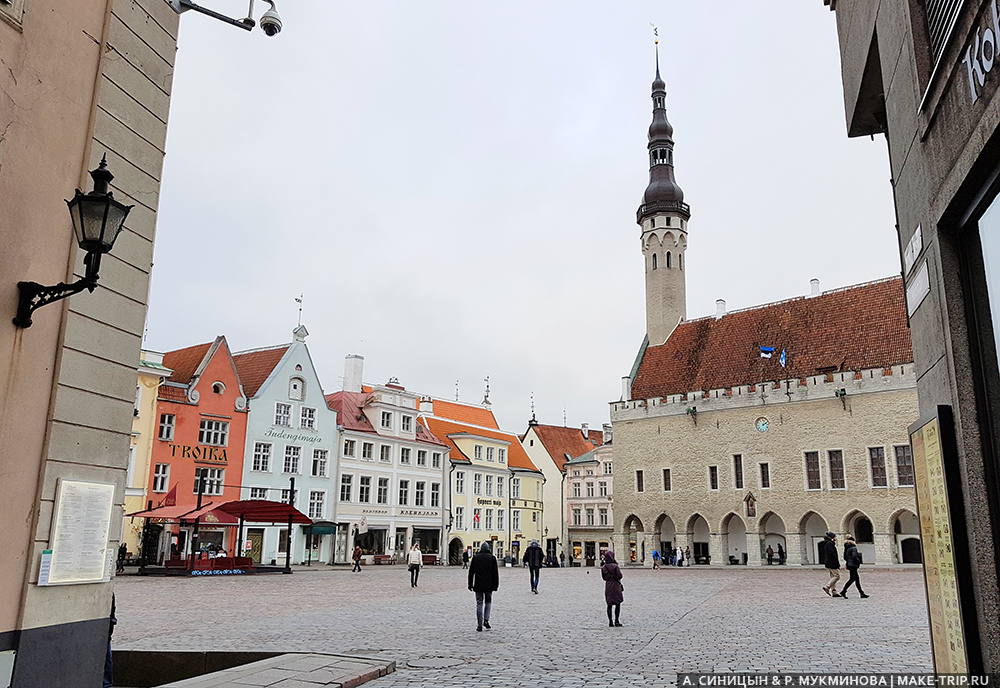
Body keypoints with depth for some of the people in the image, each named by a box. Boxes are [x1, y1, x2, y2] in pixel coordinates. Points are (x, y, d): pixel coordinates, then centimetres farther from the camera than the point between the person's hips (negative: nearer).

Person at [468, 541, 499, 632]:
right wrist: (496, 585, 4)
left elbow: (471, 572, 5)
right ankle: (486, 620, 0)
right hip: (488, 585, 0)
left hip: (478, 585, 1)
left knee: (479, 604, 5)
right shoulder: (492, 558, 0)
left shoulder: (475, 557, 3)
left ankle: (479, 625, 2)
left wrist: (470, 584, 10)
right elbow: (495, 573, -1)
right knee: (488, 602, 15)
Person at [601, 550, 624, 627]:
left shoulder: (603, 568, 1)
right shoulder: (615, 566, -15)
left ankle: (610, 622, 8)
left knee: (609, 605, 8)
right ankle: (617, 621, 7)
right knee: (618, 604, 8)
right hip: (616, 586, -4)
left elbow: (604, 577, 8)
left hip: (608, 586, 4)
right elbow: (620, 576, -14)